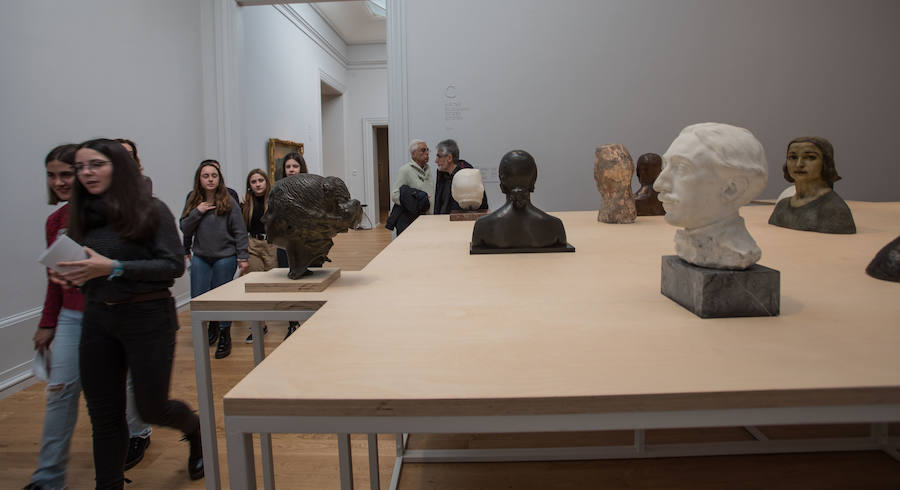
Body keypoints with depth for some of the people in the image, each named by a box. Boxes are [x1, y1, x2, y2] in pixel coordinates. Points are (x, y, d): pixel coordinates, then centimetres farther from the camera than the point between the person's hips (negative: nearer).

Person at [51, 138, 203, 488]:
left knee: (151, 407, 3)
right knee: (103, 413, 8)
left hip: (148, 317, -5)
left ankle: (195, 430, 35)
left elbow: (174, 265, -13)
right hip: (97, 318, 5)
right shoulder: (83, 216, 9)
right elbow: (86, 268, 17)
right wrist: (68, 276, -6)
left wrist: (114, 268, -21)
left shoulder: (151, 210, -7)